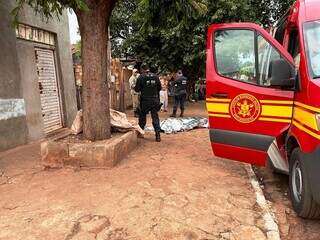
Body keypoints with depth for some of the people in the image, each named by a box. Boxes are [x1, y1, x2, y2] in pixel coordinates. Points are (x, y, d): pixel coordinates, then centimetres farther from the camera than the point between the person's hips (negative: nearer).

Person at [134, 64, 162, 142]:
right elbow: (159, 88, 9)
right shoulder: (155, 76, 2)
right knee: (155, 117, 5)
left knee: (142, 116, 15)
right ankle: (158, 135, -1)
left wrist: (135, 88, 16)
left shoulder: (141, 77, -9)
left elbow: (137, 89, -6)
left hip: (145, 100, -2)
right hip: (155, 100, 2)